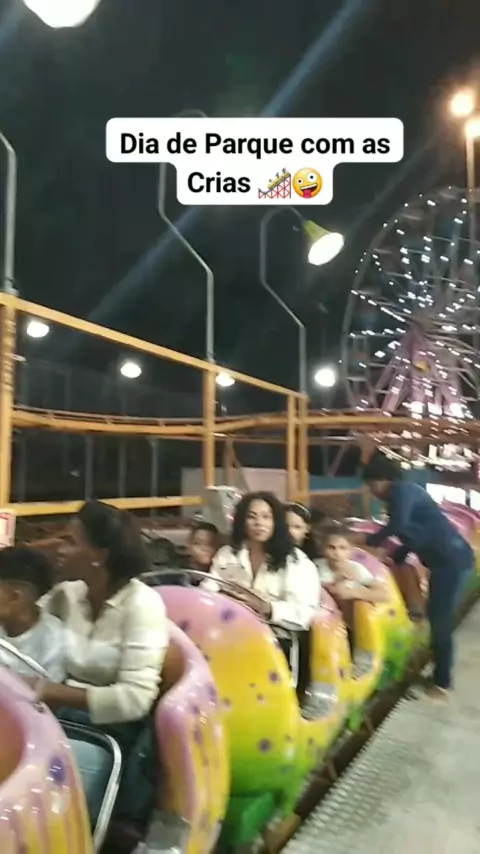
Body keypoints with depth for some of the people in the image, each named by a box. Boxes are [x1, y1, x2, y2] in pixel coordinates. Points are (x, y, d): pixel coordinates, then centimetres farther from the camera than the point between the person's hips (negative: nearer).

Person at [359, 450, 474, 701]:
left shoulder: (403, 490, -12)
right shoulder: (401, 495, 16)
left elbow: (398, 526, -25)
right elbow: (414, 536, 20)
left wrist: (369, 540, -12)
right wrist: (393, 558, 12)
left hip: (452, 558, -10)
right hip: (444, 559, 10)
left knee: (440, 620, -4)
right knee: (437, 616, 15)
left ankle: (442, 683, 7)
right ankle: (440, 674, 27)